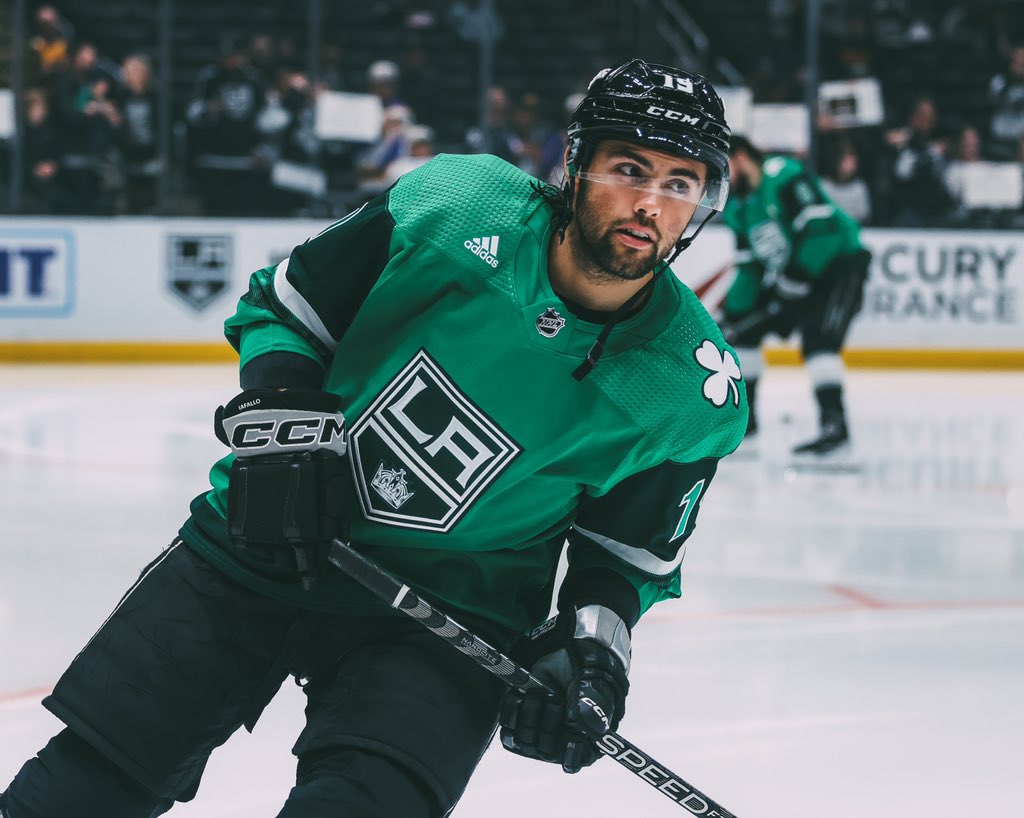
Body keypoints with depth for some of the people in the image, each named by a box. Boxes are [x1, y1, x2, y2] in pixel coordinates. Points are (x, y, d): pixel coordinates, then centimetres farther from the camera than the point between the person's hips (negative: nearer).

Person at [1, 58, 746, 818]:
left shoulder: (694, 393, -13)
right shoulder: (450, 208, -14)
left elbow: (629, 552, 1)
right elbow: (281, 303, 0)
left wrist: (590, 650, -16)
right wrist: (277, 409, -15)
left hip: (450, 615, -1)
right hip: (257, 551, 1)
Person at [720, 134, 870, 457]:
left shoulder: (783, 175, -21)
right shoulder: (738, 207, 7)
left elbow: (820, 227, -30)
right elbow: (748, 267, 11)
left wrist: (796, 277, -29)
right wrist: (732, 312, 3)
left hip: (838, 263, -10)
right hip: (788, 276, 10)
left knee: (817, 338, -27)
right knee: (741, 328, 9)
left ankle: (835, 424, -30)